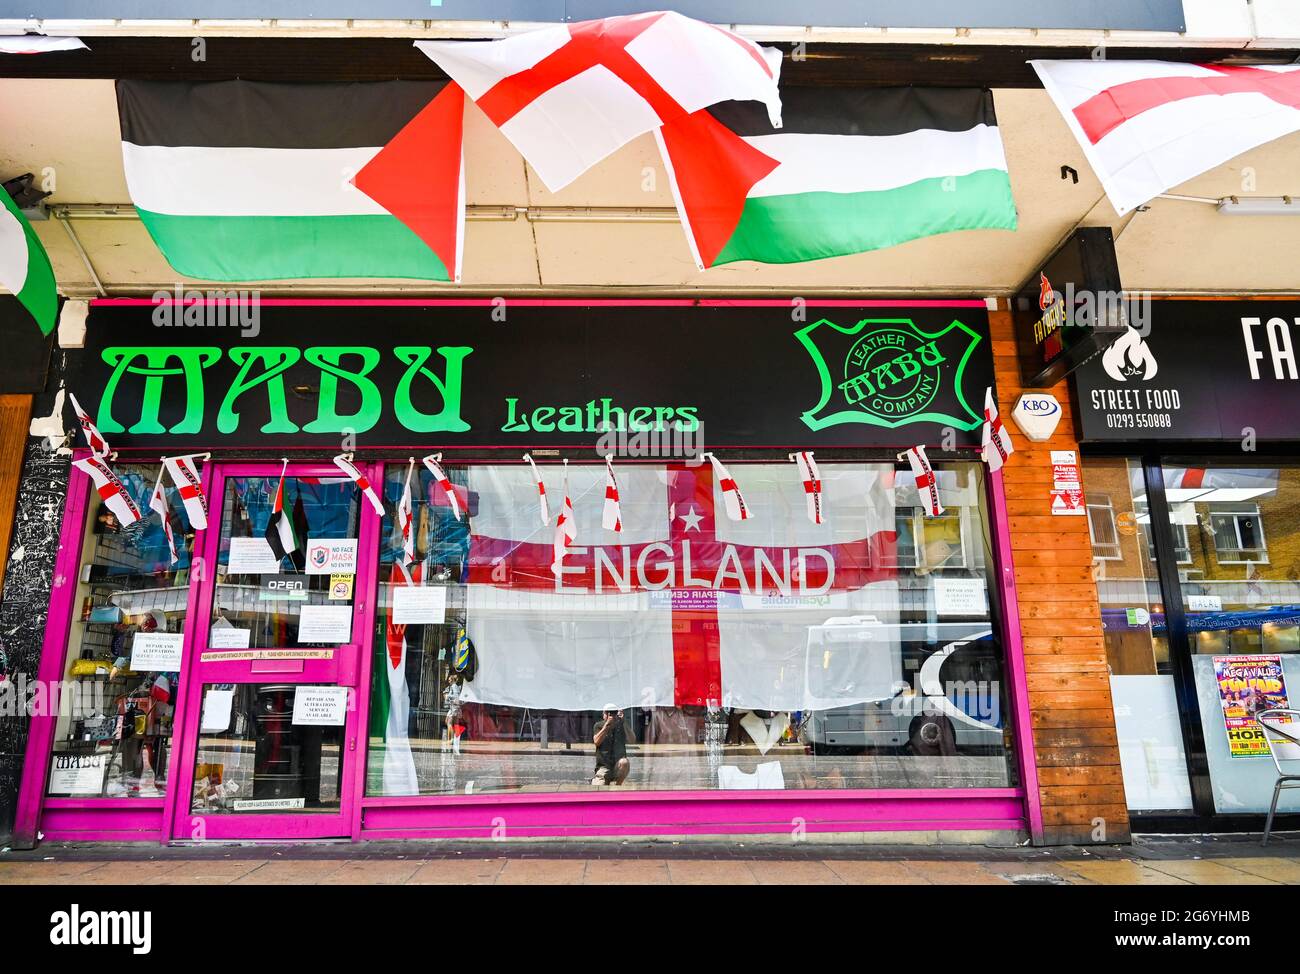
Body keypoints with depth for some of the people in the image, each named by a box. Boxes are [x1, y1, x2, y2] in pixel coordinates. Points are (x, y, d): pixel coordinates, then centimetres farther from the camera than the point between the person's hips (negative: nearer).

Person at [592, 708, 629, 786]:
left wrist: (624, 722, -21)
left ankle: (617, 785, -10)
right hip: (603, 766, -2)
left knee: (624, 762, -33)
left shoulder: (621, 726, 4)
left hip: (618, 767, 2)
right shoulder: (599, 726, 3)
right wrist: (607, 724, -20)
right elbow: (597, 742, -14)